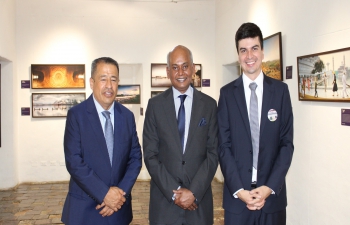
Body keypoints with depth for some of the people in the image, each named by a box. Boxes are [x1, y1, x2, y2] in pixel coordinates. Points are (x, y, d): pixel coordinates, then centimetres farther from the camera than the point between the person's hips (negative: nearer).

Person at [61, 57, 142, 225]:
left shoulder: (127, 116, 2)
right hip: (84, 208, -3)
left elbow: (135, 157, 2)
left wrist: (121, 192, -11)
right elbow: (73, 161, -15)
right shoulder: (76, 114, -9)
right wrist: (104, 193, -18)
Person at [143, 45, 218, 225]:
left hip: (199, 199, 1)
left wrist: (194, 192, -11)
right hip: (164, 199, 0)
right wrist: (174, 191, -11)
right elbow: (150, 155, -4)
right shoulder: (155, 104, -1)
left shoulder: (209, 104, 0)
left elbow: (213, 153, -2)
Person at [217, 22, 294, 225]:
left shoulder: (281, 90, 1)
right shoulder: (227, 93, 1)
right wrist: (238, 189, -11)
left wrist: (270, 187, -10)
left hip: (272, 193, 1)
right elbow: (224, 145, -2)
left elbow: (287, 143, -1)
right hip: (236, 195, 0)